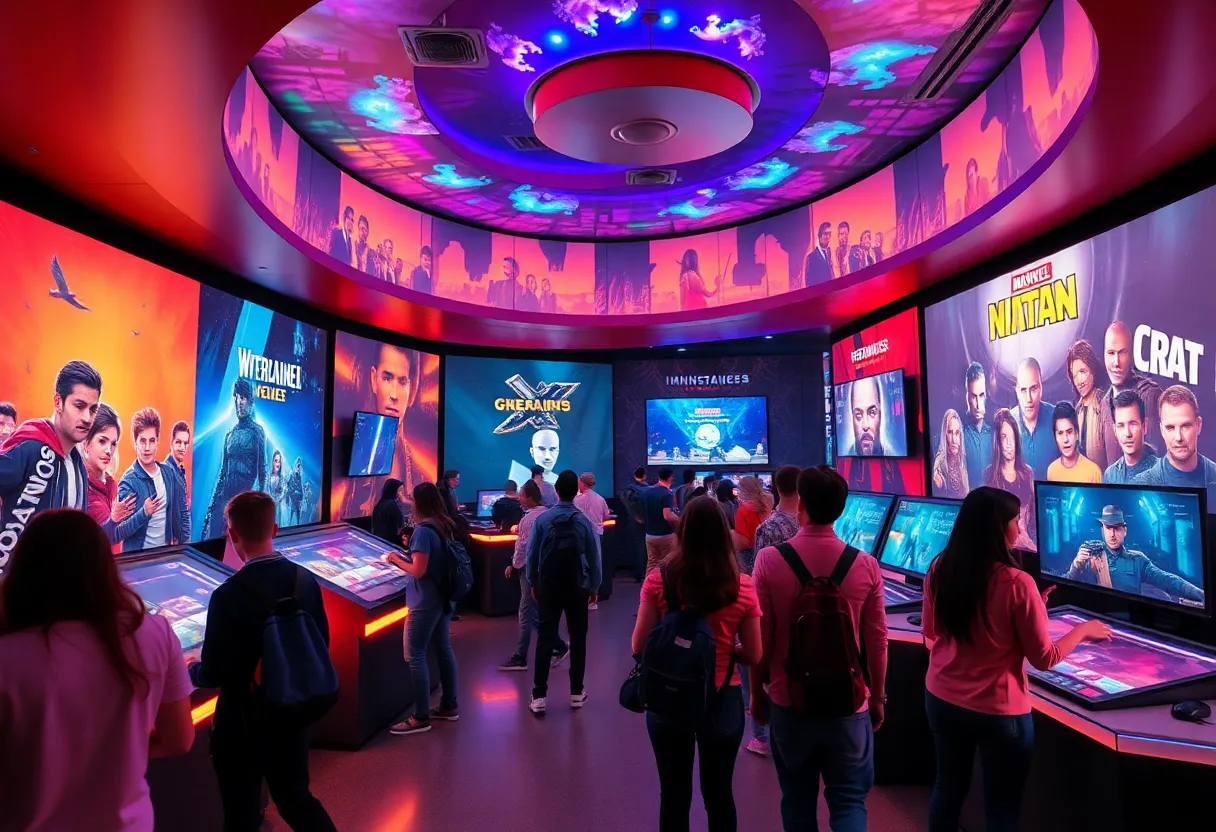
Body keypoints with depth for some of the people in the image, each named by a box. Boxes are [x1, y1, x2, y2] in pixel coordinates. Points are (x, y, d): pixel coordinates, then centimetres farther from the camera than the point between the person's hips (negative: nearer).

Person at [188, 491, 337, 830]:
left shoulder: (229, 595, -23)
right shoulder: (305, 579, -7)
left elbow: (213, 674, -17)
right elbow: (321, 646, 3)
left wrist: (191, 670, 5)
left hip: (243, 725, -5)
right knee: (296, 796, 24)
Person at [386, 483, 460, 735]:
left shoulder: (423, 531, -19)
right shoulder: (446, 527, 7)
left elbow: (418, 570, -21)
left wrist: (397, 560, -6)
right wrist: (407, 557, 17)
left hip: (425, 603, -9)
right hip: (443, 599, 9)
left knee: (415, 657, -1)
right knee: (444, 650, 15)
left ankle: (421, 718, 4)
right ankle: (450, 706, 25)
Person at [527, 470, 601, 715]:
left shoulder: (542, 519, -7)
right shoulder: (584, 521, -7)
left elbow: (532, 554, -3)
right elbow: (593, 556, -4)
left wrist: (533, 583, 9)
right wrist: (595, 586, 7)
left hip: (548, 587, 0)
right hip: (578, 587, 0)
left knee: (545, 638, 3)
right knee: (578, 639, 10)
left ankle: (539, 696, 3)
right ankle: (576, 693, 16)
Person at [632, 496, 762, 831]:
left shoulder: (658, 580, -13)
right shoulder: (743, 587, -13)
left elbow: (639, 647, -8)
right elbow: (753, 656, -5)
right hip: (722, 702, 0)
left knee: (674, 794, 18)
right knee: (719, 793, 20)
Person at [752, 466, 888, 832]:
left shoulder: (769, 560, -13)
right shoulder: (866, 565, -10)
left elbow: (761, 636, -7)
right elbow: (876, 642, -3)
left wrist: (757, 690, 8)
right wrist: (877, 697, 13)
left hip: (789, 701, 0)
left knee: (797, 800, 18)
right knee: (849, 800, 14)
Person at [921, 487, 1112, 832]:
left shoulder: (939, 569, -8)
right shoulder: (1016, 583, -23)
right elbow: (1044, 659, -12)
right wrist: (1083, 630, 6)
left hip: (941, 699, 5)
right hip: (998, 712, -4)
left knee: (948, 784, 23)